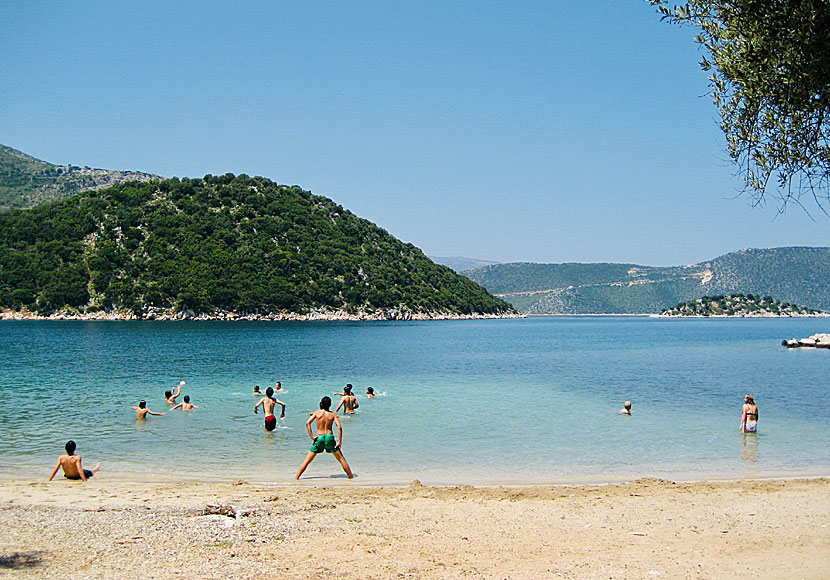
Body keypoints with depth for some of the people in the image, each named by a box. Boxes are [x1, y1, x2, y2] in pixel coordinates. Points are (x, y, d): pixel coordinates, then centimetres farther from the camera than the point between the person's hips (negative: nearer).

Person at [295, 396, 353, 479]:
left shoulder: (317, 412, 5)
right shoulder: (333, 414, 4)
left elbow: (308, 423, -6)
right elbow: (339, 427, -7)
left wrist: (312, 437, -6)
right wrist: (340, 442, -4)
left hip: (319, 438, 0)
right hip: (329, 437, 0)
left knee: (307, 460, 10)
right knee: (341, 459, 11)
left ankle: (297, 477, 9)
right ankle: (351, 476, 13)